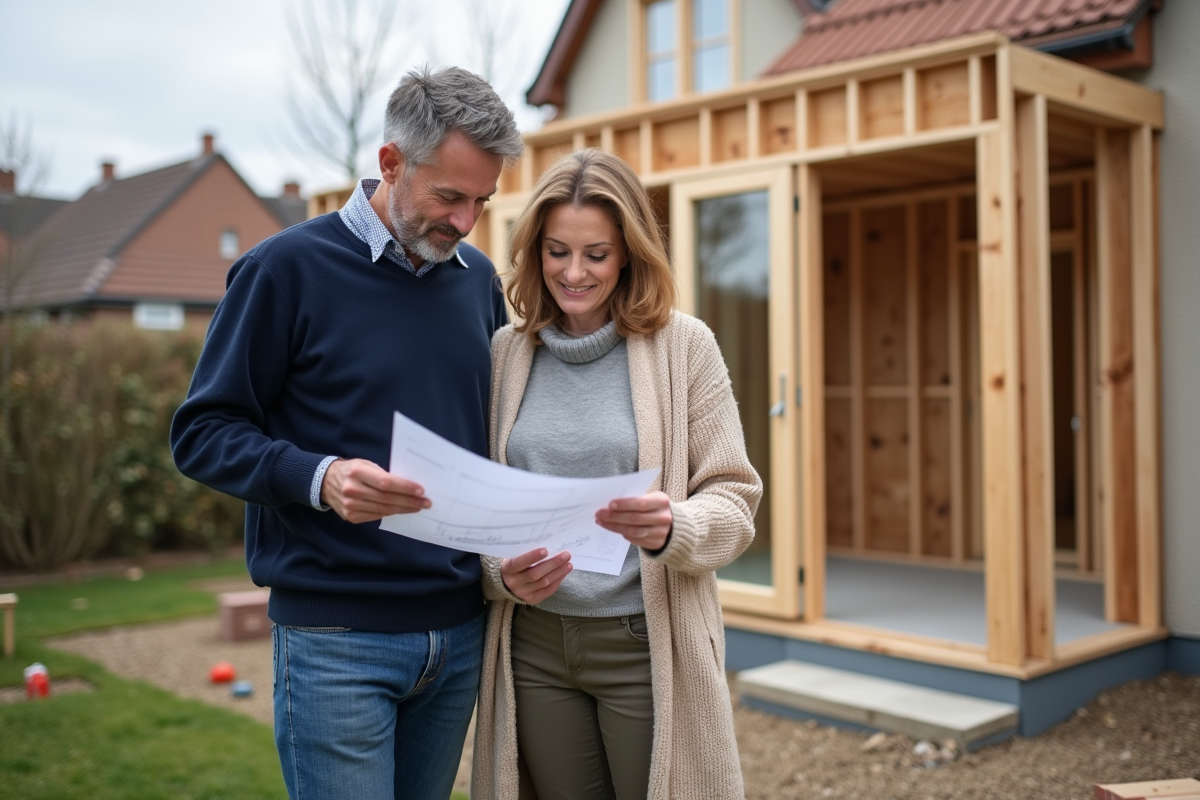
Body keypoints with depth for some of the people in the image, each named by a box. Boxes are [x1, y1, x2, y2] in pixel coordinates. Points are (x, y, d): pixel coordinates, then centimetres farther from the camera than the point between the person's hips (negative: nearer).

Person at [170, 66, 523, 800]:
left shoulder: (479, 278, 8)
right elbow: (202, 432, -7)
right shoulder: (289, 268, -8)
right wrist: (319, 478, -24)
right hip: (337, 636, -5)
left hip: (460, 631, 5)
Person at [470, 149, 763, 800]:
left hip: (646, 642, -2)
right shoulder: (505, 353, 4)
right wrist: (503, 574, -11)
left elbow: (734, 500, -5)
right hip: (534, 644, 3)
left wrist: (670, 528, -25)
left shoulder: (683, 345, -4)